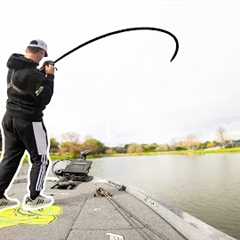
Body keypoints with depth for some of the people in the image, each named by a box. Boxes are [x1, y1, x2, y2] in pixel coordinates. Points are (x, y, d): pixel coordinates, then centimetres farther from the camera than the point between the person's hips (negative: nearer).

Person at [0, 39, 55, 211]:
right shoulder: (32, 73, -20)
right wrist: (49, 77, -8)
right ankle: (33, 198, 15)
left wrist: (43, 73, 11)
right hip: (29, 121, -8)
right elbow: (44, 99, -15)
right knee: (40, 159, 6)